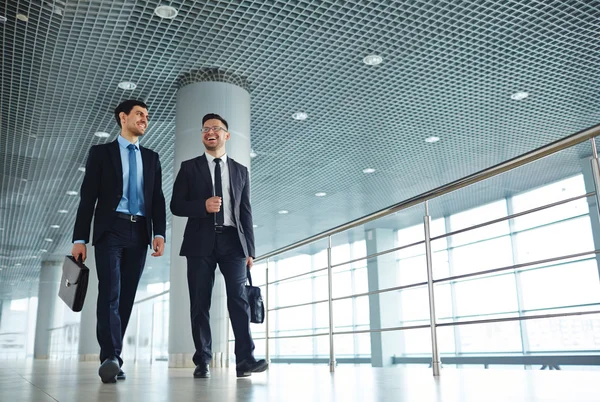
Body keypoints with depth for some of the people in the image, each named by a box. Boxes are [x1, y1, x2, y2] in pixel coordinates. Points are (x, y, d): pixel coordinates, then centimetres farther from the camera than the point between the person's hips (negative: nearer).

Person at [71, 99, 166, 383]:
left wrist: (159, 233, -3)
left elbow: (158, 199, 11)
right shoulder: (101, 152, 9)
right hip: (111, 230, -3)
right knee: (110, 292, -15)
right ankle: (111, 358, -20)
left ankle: (111, 359, 7)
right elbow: (88, 197, 2)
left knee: (126, 296, 2)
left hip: (139, 233, 3)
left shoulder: (151, 158, 18)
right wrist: (80, 238, -5)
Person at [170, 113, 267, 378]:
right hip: (201, 241, 0)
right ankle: (202, 362, 7)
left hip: (232, 241, 1)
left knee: (239, 297, -9)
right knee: (200, 302, 0)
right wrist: (203, 206, -14)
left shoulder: (240, 171, 15)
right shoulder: (189, 167, 11)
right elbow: (176, 205, 5)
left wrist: (250, 249, 4)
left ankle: (245, 359, -10)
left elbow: (245, 212, 11)